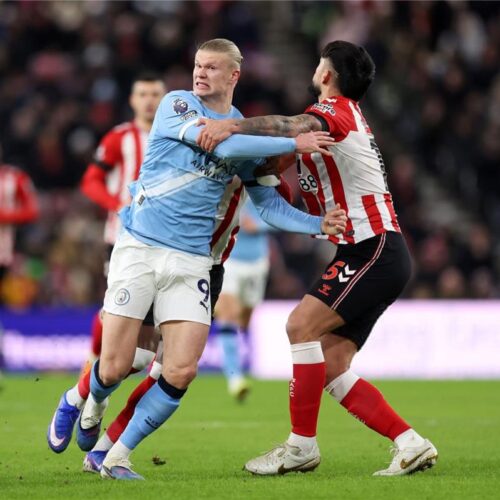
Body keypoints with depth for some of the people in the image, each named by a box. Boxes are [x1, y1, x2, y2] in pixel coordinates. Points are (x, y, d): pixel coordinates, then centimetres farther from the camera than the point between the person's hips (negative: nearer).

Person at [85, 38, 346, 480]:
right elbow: (220, 143, -18)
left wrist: (319, 225, -3)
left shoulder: (248, 134, 12)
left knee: (181, 371, -11)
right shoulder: (177, 104, -3)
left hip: (191, 261, 4)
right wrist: (294, 144, -16)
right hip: (139, 249, -4)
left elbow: (268, 204, 13)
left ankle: (117, 458, 5)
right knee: (114, 368, -5)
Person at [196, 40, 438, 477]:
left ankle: (302, 444, -13)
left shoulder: (339, 111, -9)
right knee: (332, 368, 2)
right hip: (369, 251, 10)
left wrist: (232, 126, -44)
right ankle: (411, 444, 2)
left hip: (375, 250, -10)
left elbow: (298, 127, -33)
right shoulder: (343, 117, 23)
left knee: (302, 325, -18)